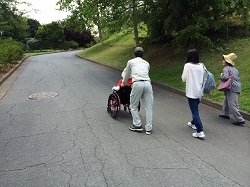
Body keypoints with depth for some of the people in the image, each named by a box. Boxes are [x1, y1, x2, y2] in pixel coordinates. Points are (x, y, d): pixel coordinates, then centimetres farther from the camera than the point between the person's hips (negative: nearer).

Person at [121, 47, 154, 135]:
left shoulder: (131, 62, 21)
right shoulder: (146, 63, 28)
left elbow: (126, 75, 32)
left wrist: (123, 83, 52)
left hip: (137, 84, -3)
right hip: (147, 83, 3)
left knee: (133, 106, 14)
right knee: (148, 107, 9)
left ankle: (137, 125, 12)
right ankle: (148, 128, 13)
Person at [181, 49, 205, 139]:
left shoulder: (188, 65, -12)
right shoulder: (201, 66, 2)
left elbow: (184, 78, -8)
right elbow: (204, 78, 6)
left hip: (191, 92, -6)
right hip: (200, 91, 6)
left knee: (195, 111, -3)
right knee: (195, 109, 25)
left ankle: (200, 131, -8)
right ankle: (193, 123, 44)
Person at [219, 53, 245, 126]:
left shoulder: (226, 68, -9)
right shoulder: (234, 68, 19)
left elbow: (225, 77, -21)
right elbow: (237, 78, 20)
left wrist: (221, 76, -3)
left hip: (232, 89, -10)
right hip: (237, 87, 10)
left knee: (232, 105, -9)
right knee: (226, 101, 24)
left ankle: (240, 120, -9)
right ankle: (225, 114, 36)